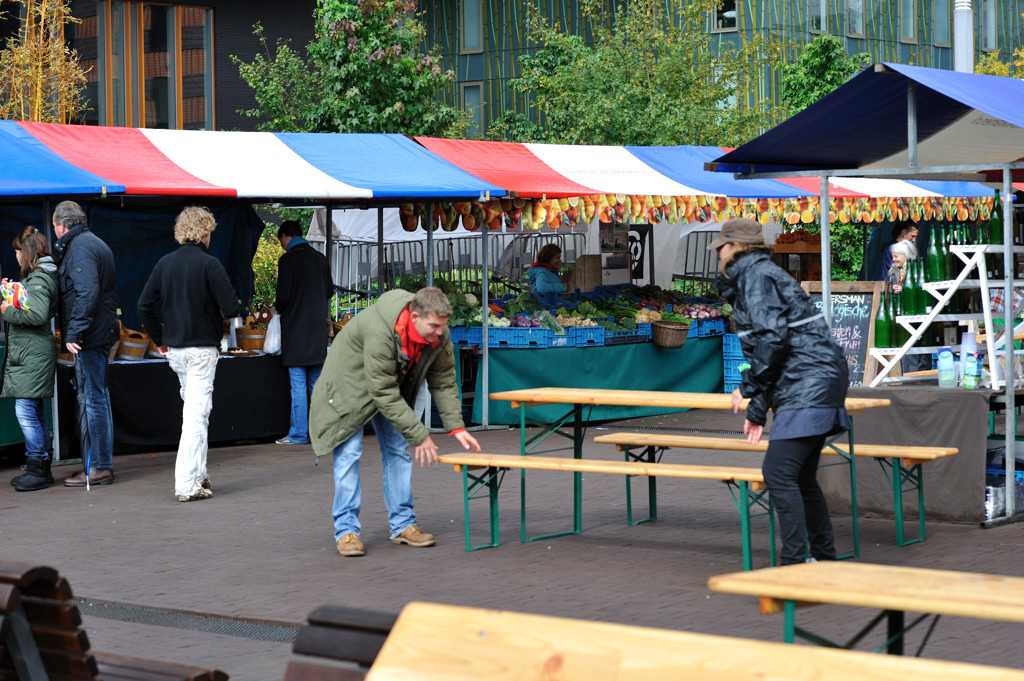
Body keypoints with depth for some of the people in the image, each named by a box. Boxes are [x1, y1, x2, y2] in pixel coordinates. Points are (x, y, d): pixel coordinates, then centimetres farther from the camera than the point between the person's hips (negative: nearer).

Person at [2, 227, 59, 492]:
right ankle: (41, 468, 17)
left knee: (25, 411, -10)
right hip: (26, 353, 11)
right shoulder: (35, 276, 17)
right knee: (35, 412, 12)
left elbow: (38, 315, -25)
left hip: (32, 355, -11)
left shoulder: (38, 279, -14)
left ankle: (38, 470, -7)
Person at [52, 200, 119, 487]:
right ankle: (100, 464, 20)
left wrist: (74, 333, -24)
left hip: (89, 336, -10)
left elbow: (87, 293, -24)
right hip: (103, 332, 10)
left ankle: (99, 467, -3)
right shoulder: (95, 243, 19)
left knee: (94, 399, -6)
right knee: (95, 398, 14)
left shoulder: (79, 248, -13)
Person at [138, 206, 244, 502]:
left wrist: (159, 339, 16)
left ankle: (198, 473, 22)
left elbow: (144, 305, 6)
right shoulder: (209, 264, -13)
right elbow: (231, 308, -16)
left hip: (173, 350, 6)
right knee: (197, 414, -4)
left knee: (192, 408, 19)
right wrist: (232, 309, 8)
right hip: (201, 348, -6)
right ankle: (187, 484, -7)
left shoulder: (164, 263, 4)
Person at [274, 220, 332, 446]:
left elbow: (284, 295, -16)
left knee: (298, 385, -4)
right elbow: (329, 290, 14)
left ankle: (298, 434, -2)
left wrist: (278, 308, 4)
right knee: (316, 383, 12)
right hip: (317, 328, 6)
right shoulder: (319, 258, 9)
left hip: (296, 328, -6)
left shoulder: (288, 260, -11)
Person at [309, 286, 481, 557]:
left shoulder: (438, 336, -20)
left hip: (394, 384, 6)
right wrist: (420, 435, -34)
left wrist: (456, 427, -16)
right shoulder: (378, 332, -41)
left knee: (399, 451, 3)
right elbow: (384, 394, -37)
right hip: (351, 384, -6)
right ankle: (346, 530, -8)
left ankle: (403, 524, 9)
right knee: (348, 452, -11)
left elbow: (443, 382, -7)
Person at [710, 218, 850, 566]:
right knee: (801, 477, 15)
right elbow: (770, 340, 27)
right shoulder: (753, 276, 23)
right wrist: (758, 409, 24)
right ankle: (825, 560, 22)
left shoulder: (757, 275, -9)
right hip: (810, 384, 11)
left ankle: (794, 563, -15)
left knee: (778, 472, -14)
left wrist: (749, 387, -10)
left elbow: (772, 338, -21)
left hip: (809, 386, -11)